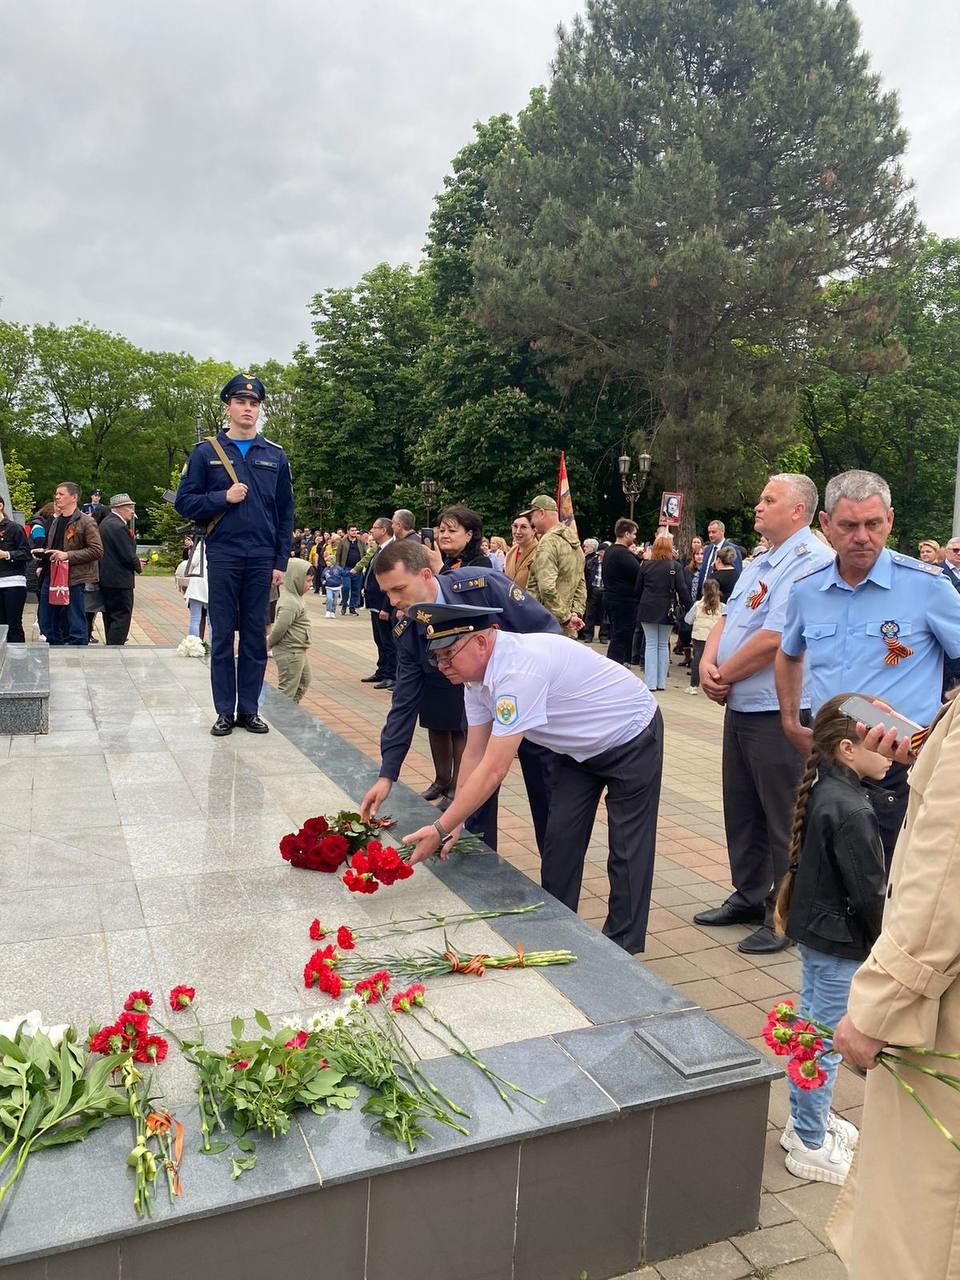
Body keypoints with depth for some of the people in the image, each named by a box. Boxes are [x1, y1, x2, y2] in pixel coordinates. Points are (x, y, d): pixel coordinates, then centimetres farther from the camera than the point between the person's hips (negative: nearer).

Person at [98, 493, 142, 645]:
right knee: (122, 617, -6)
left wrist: (135, 561, 10)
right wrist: (138, 565, 0)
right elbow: (128, 556, -20)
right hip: (120, 580, -10)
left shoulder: (106, 522, 13)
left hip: (106, 578, 10)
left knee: (111, 617, 16)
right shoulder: (119, 526, -19)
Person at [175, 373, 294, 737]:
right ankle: (225, 711, 11)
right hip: (223, 557, -2)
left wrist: (281, 562, 3)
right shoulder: (206, 452, 3)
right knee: (223, 635, 2)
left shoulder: (275, 456, 9)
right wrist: (223, 497, -13)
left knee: (255, 636, 6)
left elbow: (285, 513, 9)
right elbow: (185, 502, 2)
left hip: (262, 559, 2)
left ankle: (249, 709, 14)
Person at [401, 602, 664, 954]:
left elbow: (494, 770, -38)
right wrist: (453, 825, -8)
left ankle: (620, 949, 14)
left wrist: (441, 829, -33)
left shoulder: (519, 671, -38)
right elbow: (474, 755, -3)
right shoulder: (477, 675, -10)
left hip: (632, 738, -8)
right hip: (580, 746, 8)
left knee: (627, 850, 0)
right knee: (560, 839, 8)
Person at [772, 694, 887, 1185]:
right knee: (826, 1040, 5)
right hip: (841, 941, -9)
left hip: (814, 929, 9)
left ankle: (806, 1120, 39)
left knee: (812, 1027, 21)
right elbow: (868, 890, -23)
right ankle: (812, 1146, 21)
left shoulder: (822, 790, 0)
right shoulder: (850, 810, -28)